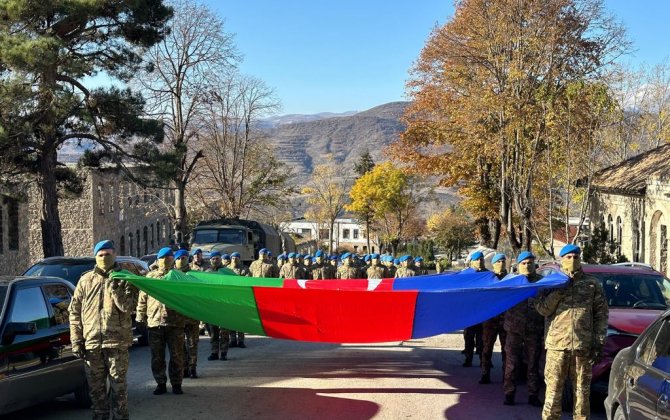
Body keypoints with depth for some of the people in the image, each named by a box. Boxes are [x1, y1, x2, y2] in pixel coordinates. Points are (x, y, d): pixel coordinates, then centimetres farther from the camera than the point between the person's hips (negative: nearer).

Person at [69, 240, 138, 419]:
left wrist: (114, 287, -18)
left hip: (117, 343, -2)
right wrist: (76, 340, 1)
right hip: (91, 343, 2)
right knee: (96, 387, 10)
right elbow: (74, 312, 7)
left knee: (119, 385, 2)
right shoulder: (86, 280, 7)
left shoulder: (124, 279, 2)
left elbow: (127, 306, -10)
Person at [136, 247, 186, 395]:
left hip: (175, 323, -1)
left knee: (177, 355, 4)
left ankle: (176, 383, 14)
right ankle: (160, 383, 17)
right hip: (154, 322, 1)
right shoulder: (150, 276, 12)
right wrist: (141, 316, 2)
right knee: (157, 357, 6)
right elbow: (142, 298, 10)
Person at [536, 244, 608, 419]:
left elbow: (601, 314, 7)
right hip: (557, 344, 0)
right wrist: (558, 291, -11)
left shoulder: (592, 284, 10)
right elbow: (542, 309, 0)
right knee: (553, 389, 0)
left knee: (582, 390, 3)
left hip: (583, 346, 0)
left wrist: (599, 343, 0)